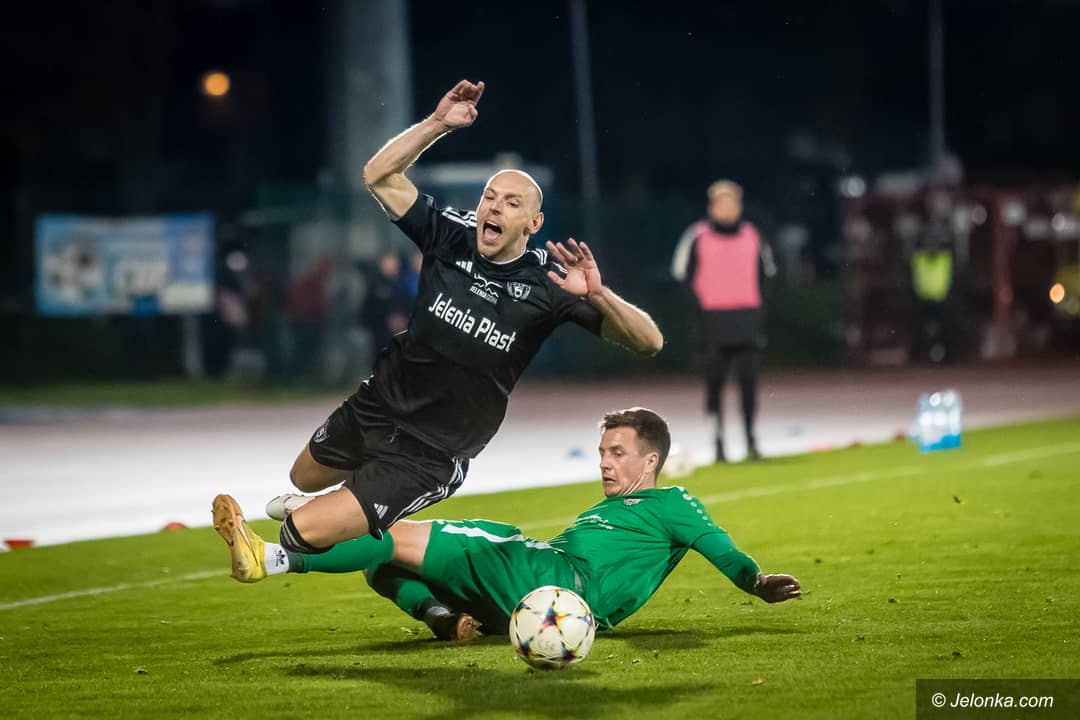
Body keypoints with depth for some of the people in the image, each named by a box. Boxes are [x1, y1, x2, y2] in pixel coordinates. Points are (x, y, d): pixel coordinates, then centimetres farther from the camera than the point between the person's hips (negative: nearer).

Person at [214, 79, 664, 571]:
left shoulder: (547, 281, -17)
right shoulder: (453, 236, -7)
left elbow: (649, 342, -22)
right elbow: (379, 175, -6)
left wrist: (597, 295, -40)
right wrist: (438, 123, -18)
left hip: (431, 452, -5)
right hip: (375, 407, 5)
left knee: (303, 533, -13)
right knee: (303, 478, 30)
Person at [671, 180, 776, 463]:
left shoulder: (751, 235, 10)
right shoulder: (698, 236, 0)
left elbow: (767, 270, 22)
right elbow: (682, 273, 5)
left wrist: (755, 297, 10)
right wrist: (701, 300, -3)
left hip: (746, 320, 2)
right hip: (714, 321, -2)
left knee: (748, 380, -1)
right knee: (714, 381, -2)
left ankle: (751, 441, 5)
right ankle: (718, 443, 4)